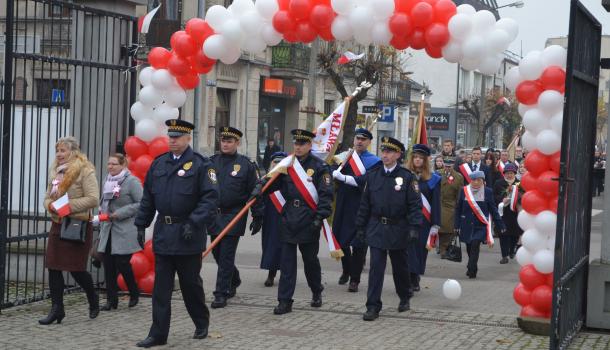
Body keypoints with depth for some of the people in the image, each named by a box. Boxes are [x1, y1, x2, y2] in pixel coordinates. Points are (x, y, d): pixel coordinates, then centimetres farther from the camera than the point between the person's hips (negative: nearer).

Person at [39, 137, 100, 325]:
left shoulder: (85, 171, -9)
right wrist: (50, 205, -3)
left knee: (76, 269, -2)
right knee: (53, 267, 1)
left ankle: (93, 299, 24)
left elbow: (93, 199, -16)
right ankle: (56, 308, 8)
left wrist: (69, 205, -20)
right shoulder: (55, 171, 14)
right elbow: (48, 197, 20)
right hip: (57, 224, 7)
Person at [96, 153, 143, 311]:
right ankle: (111, 300, 10)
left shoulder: (132, 181, -9)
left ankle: (134, 293, 18)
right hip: (108, 231, 7)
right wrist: (102, 213, 11)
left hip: (125, 232, -7)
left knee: (122, 264, -5)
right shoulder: (107, 180, 14)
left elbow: (142, 204, -15)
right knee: (108, 265, 3)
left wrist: (121, 213, -17)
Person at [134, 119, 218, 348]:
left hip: (188, 236, -4)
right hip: (163, 235, 4)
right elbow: (148, 197, 15)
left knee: (190, 283, 9)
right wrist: (141, 224, 10)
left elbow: (210, 198, -12)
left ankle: (202, 324, 31)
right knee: (161, 287, 4)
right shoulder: (158, 164, 10)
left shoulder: (200, 165, -7)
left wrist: (194, 223, -20)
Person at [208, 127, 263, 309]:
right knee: (217, 253, 12)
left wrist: (258, 217, -4)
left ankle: (221, 294, 2)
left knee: (226, 256, -4)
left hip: (233, 217, -4)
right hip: (213, 216, 4)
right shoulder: (212, 162, 6)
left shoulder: (246, 164, -3)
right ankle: (234, 281, 36)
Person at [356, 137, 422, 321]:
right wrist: (360, 226, 7)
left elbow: (415, 204, -7)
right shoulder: (372, 176, 4)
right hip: (376, 228, 1)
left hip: (398, 229, -1)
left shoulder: (407, 177, -5)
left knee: (400, 266, 14)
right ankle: (373, 307, -3)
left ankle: (405, 298, 36)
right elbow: (365, 203, 9)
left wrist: (414, 227, -15)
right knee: (376, 267, -5)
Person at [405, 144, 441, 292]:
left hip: (424, 222, 1)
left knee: (420, 250, 4)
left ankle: (415, 280, 15)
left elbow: (436, 203, 3)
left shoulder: (433, 179, 4)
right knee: (408, 249, -8)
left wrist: (435, 225, -2)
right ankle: (409, 279, -9)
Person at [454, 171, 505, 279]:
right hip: (467, 225, 2)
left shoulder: (488, 192, -2)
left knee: (475, 244, -18)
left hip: (481, 225, -2)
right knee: (469, 247, 9)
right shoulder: (464, 191, 1)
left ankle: (471, 270, -11)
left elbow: (493, 209, 3)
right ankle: (472, 269, 29)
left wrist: (500, 225, 2)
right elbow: (458, 209, 6)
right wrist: (457, 225, 2)